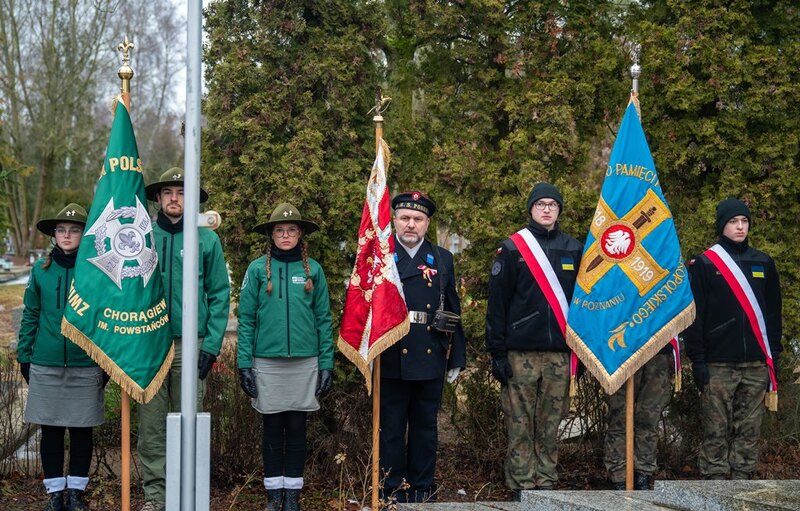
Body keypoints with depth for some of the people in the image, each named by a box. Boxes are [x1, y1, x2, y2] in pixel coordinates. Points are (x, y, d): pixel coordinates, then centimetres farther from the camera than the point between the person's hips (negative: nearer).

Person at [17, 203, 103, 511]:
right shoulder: (41, 270, 4)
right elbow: (30, 315, 9)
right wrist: (24, 356, 6)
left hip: (86, 365, -1)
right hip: (46, 365, 2)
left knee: (82, 430, 7)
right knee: (51, 431, 6)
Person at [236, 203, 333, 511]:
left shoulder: (312, 270, 4)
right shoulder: (258, 269, 1)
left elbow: (323, 319, 6)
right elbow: (246, 319, 1)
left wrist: (327, 363, 1)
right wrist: (244, 363, -4)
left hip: (304, 363, 1)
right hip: (267, 363, -1)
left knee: (297, 429, 6)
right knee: (272, 429, 6)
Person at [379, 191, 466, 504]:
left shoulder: (442, 260, 10)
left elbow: (453, 311, 10)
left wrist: (457, 358, 6)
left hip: (430, 360, 3)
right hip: (390, 358, -2)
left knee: (426, 427, 10)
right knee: (392, 427, 4)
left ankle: (423, 488, 18)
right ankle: (393, 490, 11)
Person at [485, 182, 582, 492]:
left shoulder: (573, 249, 12)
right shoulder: (512, 249, 2)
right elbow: (497, 303, 0)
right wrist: (497, 353, -6)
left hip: (560, 354, 3)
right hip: (521, 354, -2)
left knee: (550, 425, 5)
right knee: (520, 425, -2)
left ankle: (546, 483, 13)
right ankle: (522, 486, 4)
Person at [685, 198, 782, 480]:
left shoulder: (763, 264, 13)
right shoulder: (704, 264, 1)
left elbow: (773, 313, 16)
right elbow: (695, 316, -2)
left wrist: (774, 356, 9)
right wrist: (697, 360, -8)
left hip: (756, 365, 4)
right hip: (718, 364, -3)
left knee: (749, 431, 5)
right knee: (716, 432, -2)